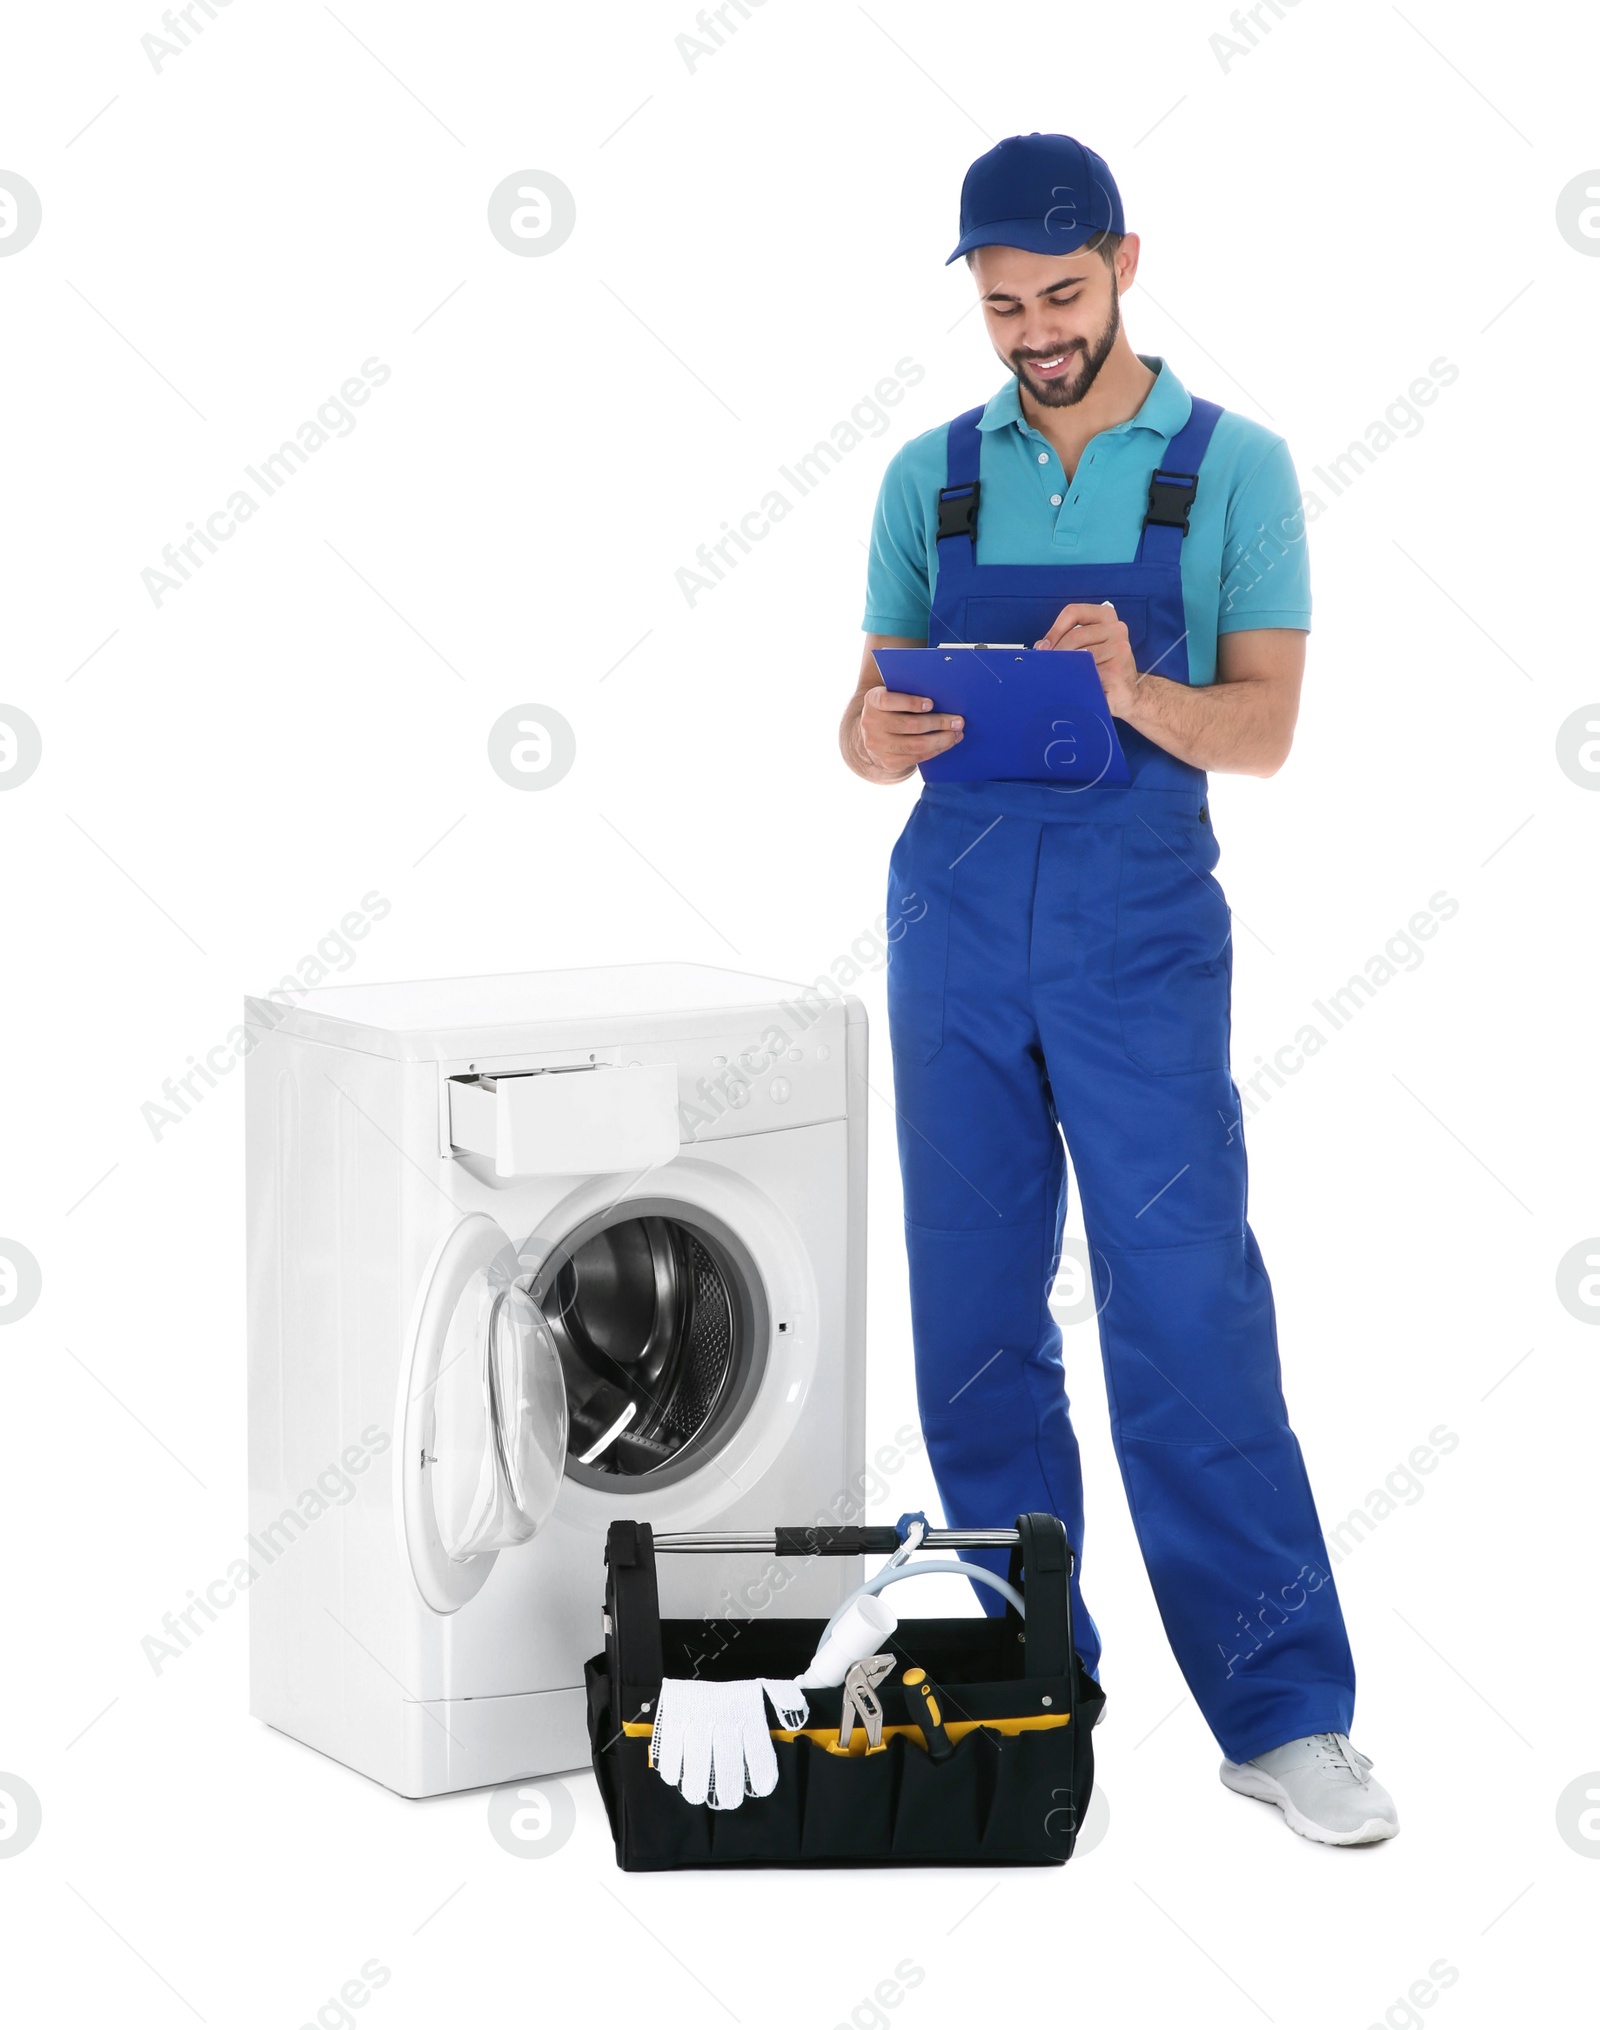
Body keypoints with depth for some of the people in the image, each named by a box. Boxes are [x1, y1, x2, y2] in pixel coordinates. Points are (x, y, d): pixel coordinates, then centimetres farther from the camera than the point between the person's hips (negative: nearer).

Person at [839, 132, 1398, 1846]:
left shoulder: (1234, 468, 2)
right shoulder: (930, 478, 10)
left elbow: (1266, 731, -3)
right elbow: (869, 715, 10)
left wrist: (1135, 692, -22)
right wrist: (880, 738, -14)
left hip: (1140, 932, -3)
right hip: (954, 923, 3)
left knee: (1189, 1314, -8)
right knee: (972, 1317, 6)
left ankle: (1284, 1713, -3)